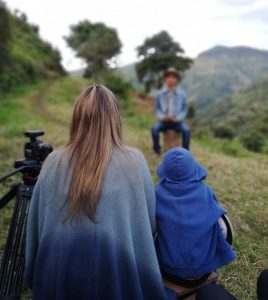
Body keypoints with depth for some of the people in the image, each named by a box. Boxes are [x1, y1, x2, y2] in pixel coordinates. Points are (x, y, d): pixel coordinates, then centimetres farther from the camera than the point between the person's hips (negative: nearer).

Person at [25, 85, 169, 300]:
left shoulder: (54, 163, -10)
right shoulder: (134, 162, -14)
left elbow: (36, 223, 1)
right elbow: (150, 220, -4)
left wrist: (35, 275, 16)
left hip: (59, 269, 2)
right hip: (117, 270, -1)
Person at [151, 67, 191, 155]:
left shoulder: (182, 94, 1)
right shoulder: (160, 94, 2)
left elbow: (185, 109, 3)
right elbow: (157, 108, 6)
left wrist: (178, 118, -14)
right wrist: (162, 116, -13)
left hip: (177, 121, 0)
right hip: (164, 121, 1)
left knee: (186, 130, -29)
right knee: (154, 128, -28)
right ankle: (157, 150, -7)